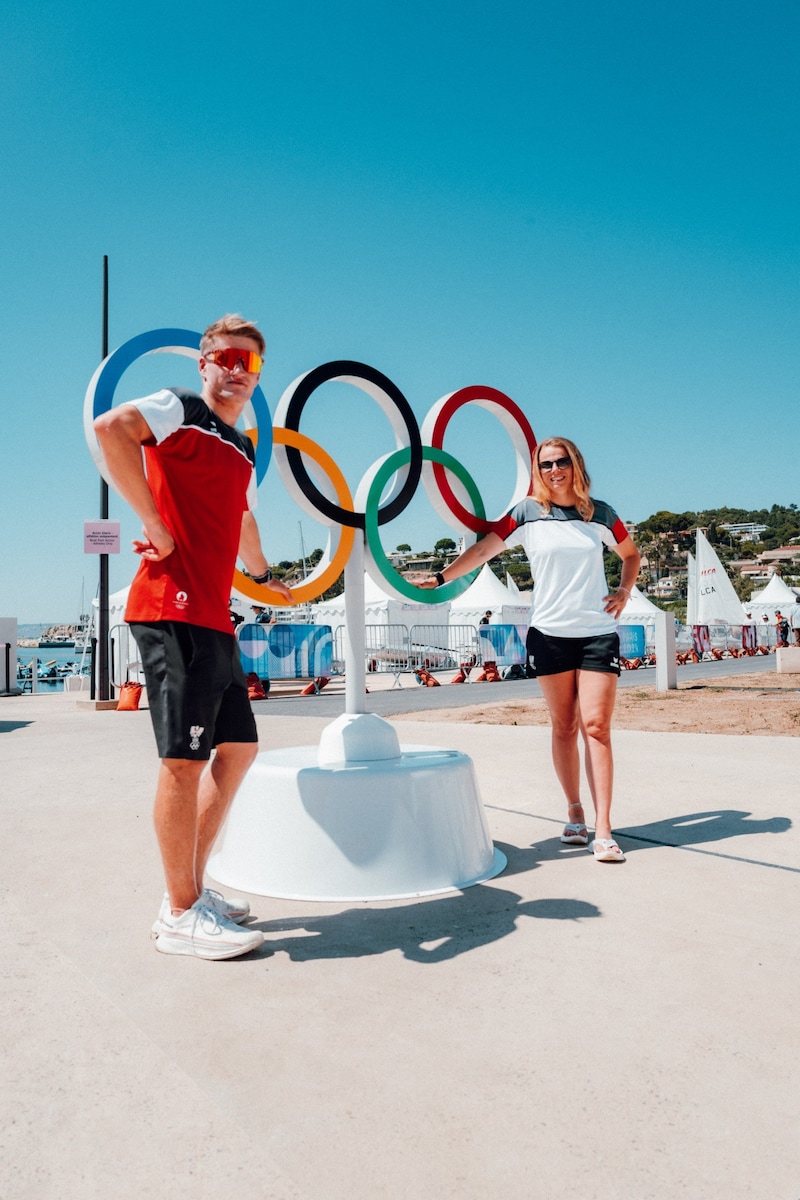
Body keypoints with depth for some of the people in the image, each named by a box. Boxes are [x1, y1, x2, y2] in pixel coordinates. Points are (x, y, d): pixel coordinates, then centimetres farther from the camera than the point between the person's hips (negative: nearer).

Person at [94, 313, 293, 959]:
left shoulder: (242, 448, 23)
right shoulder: (181, 409, -1)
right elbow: (111, 427, -23)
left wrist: (265, 576, 53)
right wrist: (155, 524, -21)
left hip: (213, 617, 9)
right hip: (173, 608, -9)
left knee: (239, 746, 13)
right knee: (186, 757, -6)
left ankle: (192, 888, 24)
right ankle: (181, 915, 7)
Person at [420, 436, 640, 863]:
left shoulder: (600, 513, 6)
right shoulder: (527, 512, 2)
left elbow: (631, 554, 21)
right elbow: (484, 548, -7)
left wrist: (624, 592, 5)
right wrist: (441, 577, -17)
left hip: (598, 633, 0)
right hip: (549, 633, 0)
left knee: (596, 727, -7)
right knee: (564, 727, 7)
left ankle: (602, 830, -5)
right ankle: (574, 814, 22)